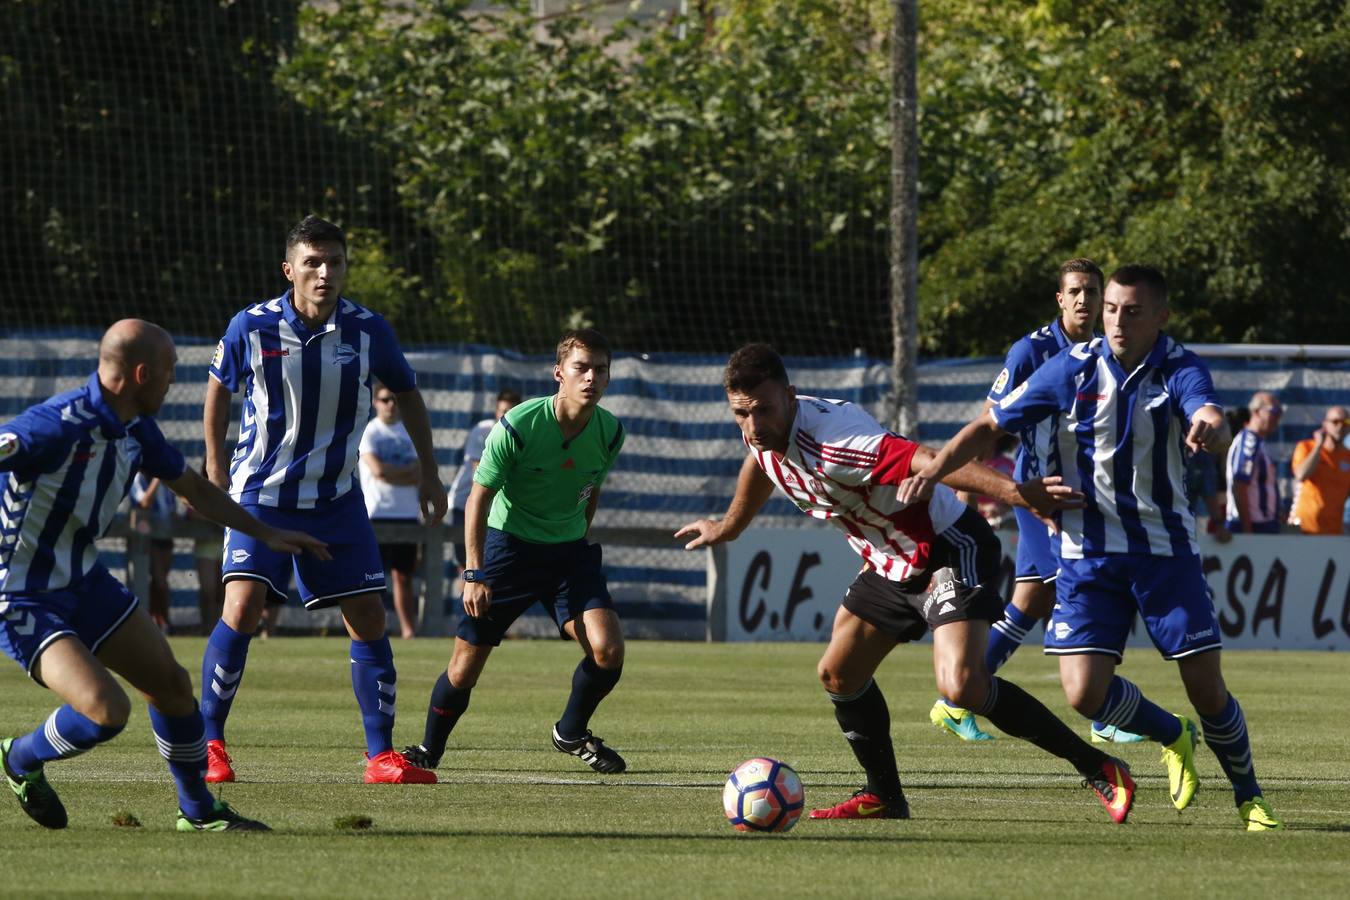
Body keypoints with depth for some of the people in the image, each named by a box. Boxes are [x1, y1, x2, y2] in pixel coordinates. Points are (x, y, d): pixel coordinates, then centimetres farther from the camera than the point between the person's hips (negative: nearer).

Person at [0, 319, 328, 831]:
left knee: (170, 683, 11)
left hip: (85, 582, 9)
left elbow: (194, 489, 19)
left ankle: (199, 811, 30)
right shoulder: (57, 426, -27)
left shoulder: (137, 429, 2)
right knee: (107, 710, -22)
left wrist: (266, 534, 26)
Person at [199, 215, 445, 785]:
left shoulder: (367, 331, -7)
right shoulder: (252, 328, -12)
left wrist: (429, 474, 11)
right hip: (260, 494, -2)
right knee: (242, 606, -18)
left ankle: (381, 756, 7)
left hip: (336, 499, 2)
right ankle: (209, 745, -5)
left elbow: (406, 393, 11)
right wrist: (215, 468, 5)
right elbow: (219, 387, 8)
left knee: (368, 619, -2)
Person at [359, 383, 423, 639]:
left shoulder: (409, 433, 13)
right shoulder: (369, 433, -1)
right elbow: (378, 470, -15)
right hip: (377, 513, -5)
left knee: (404, 577, 6)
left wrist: (392, 474, -10)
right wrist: (409, 471, -5)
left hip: (406, 513, 5)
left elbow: (420, 476, 4)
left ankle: (409, 630, 6)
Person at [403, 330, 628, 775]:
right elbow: (479, 497, -13)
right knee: (465, 666, -2)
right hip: (509, 544, -3)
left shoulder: (609, 433, -7)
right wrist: (474, 573, -18)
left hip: (570, 550, 3)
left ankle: (572, 733, 11)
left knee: (608, 650, -16)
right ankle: (429, 750, 22)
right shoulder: (518, 426, -20)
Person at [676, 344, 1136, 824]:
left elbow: (925, 461, -44)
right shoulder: (765, 433, -4)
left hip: (948, 551, -10)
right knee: (838, 675, 13)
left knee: (961, 686, -25)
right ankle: (885, 797, 31)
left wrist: (1012, 491, -56)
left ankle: (1097, 768, -15)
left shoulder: (829, 439, -33)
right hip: (890, 564, 10)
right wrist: (728, 527, 40)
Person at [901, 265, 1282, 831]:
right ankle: (1173, 737, 20)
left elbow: (1207, 410, -31)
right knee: (1085, 692, -12)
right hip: (1088, 550, 1)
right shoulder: (1073, 370, -3)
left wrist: (1207, 424, -56)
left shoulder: (1178, 368, -7)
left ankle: (1249, 799, 21)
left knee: (1207, 689, -3)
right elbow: (990, 425, 3)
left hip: (1166, 549, -1)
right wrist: (935, 469, -14)